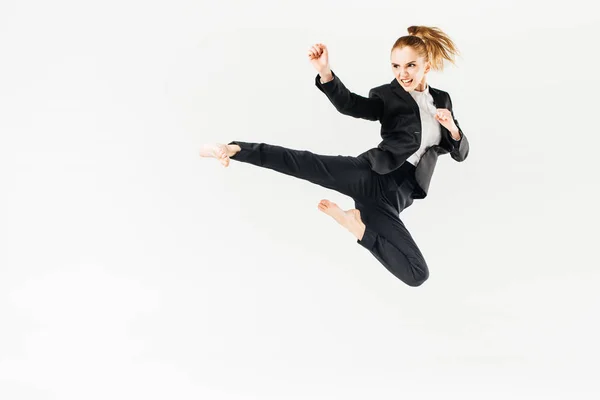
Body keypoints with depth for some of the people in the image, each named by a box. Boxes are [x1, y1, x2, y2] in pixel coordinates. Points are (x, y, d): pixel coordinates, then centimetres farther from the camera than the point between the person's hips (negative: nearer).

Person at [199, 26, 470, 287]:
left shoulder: (441, 100, 16)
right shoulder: (387, 96, 4)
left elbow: (460, 153, 17)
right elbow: (348, 104, -16)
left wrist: (452, 128, -6)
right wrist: (325, 72, -33)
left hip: (391, 198, 4)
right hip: (371, 177, -4)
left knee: (417, 275, -5)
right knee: (305, 163, -32)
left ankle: (357, 223, 8)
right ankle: (234, 149, -30)